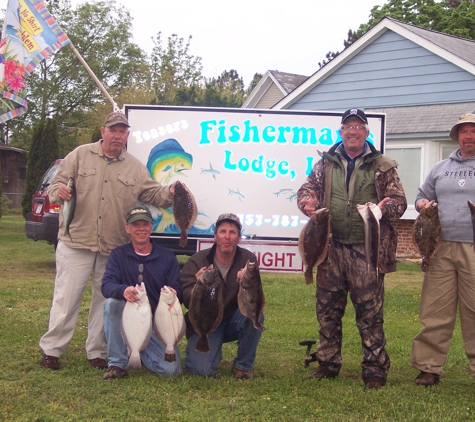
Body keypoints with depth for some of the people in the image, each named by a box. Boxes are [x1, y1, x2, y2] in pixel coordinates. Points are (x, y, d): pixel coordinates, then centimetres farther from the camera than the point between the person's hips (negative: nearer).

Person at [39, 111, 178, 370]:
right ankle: (51, 349, 11)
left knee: (106, 300, 9)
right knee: (66, 298, 0)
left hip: (114, 249, 3)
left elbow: (152, 194, 10)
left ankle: (97, 352, 21)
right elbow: (56, 185, 2)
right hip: (76, 243, -3)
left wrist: (169, 193, -11)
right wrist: (59, 191, -21)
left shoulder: (135, 167, 11)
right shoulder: (80, 155, 4)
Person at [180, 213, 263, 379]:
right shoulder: (196, 261, -12)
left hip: (234, 321, 2)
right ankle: (206, 349, 15)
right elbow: (188, 302, -19)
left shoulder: (248, 259, -9)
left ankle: (244, 365, -8)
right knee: (203, 369, -23)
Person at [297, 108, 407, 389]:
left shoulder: (382, 166, 6)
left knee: (370, 312, -2)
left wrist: (385, 208, -20)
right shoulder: (326, 164, 11)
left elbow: (399, 200, 3)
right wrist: (308, 201, -11)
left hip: (367, 249, -3)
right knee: (328, 310, 9)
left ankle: (375, 369, 9)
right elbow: (308, 188, 14)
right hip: (331, 248, 3)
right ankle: (328, 364, 23)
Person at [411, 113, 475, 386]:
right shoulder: (441, 169, 19)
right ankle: (429, 367, 8)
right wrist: (423, 205, 6)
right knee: (435, 311, 2)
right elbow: (422, 197, 28)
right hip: (442, 249, 3)